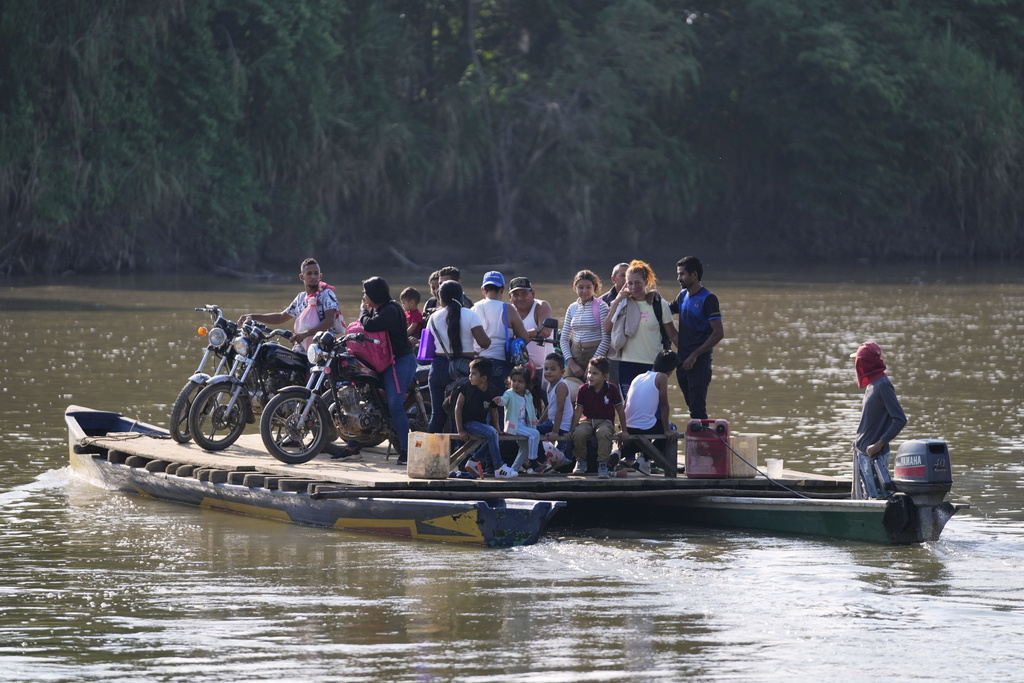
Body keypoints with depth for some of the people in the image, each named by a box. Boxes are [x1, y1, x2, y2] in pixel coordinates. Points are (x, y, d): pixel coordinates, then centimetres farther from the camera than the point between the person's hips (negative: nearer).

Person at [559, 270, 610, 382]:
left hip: (596, 353, -5)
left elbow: (606, 339, -8)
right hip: (575, 355, 5)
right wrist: (571, 363, 0)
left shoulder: (601, 306, -4)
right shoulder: (572, 308, 11)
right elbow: (564, 339, 13)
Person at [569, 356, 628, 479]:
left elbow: (620, 411, 2)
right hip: (587, 420, 2)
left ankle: (603, 464, -25)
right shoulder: (583, 389, -1)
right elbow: (578, 411, 2)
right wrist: (572, 429, -5)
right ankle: (581, 460, -5)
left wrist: (624, 431, 3)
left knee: (603, 433, -39)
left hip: (605, 421, -2)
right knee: (578, 433, -32)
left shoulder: (612, 389, -6)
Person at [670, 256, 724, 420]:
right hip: (682, 361, 7)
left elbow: (718, 333, -14)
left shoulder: (708, 299, -10)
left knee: (698, 409, -12)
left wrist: (695, 355, -16)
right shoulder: (683, 296, 13)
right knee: (693, 407, 10)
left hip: (699, 363, -7)